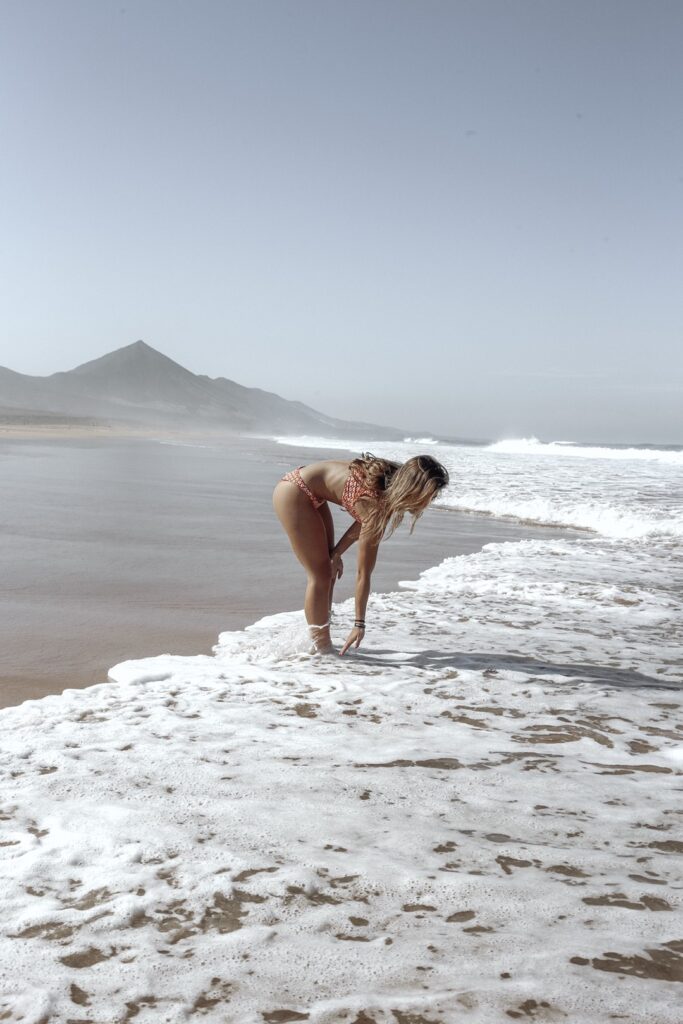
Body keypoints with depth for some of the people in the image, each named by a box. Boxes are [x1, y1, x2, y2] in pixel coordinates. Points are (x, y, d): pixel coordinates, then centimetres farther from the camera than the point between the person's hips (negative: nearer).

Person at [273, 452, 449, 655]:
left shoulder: (391, 483, -10)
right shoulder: (376, 505, -30)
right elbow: (363, 573, -24)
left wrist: (336, 553, 4)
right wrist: (359, 624, -19)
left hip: (309, 493, 9)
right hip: (294, 494, -9)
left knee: (328, 571, 13)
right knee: (320, 575, -6)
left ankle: (320, 641, 22)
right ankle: (322, 649, 2)